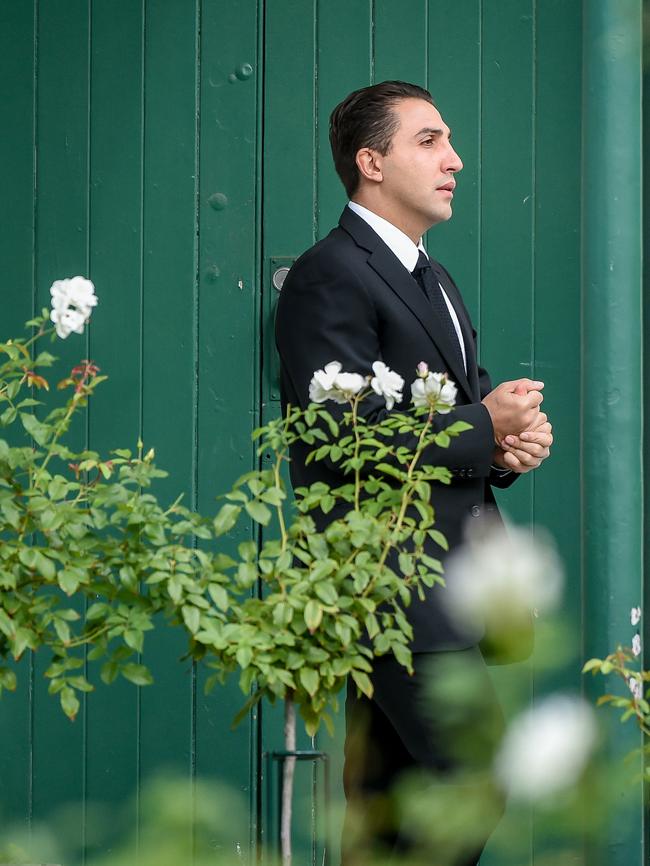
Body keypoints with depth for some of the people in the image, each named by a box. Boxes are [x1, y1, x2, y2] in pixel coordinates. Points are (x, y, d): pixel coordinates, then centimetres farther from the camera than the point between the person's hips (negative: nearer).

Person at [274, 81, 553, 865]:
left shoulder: (432, 281, 22)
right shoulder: (330, 277, -10)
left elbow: (471, 409, 22)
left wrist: (516, 438, -1)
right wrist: (485, 427, -12)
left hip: (449, 581, 9)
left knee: (391, 799, 9)